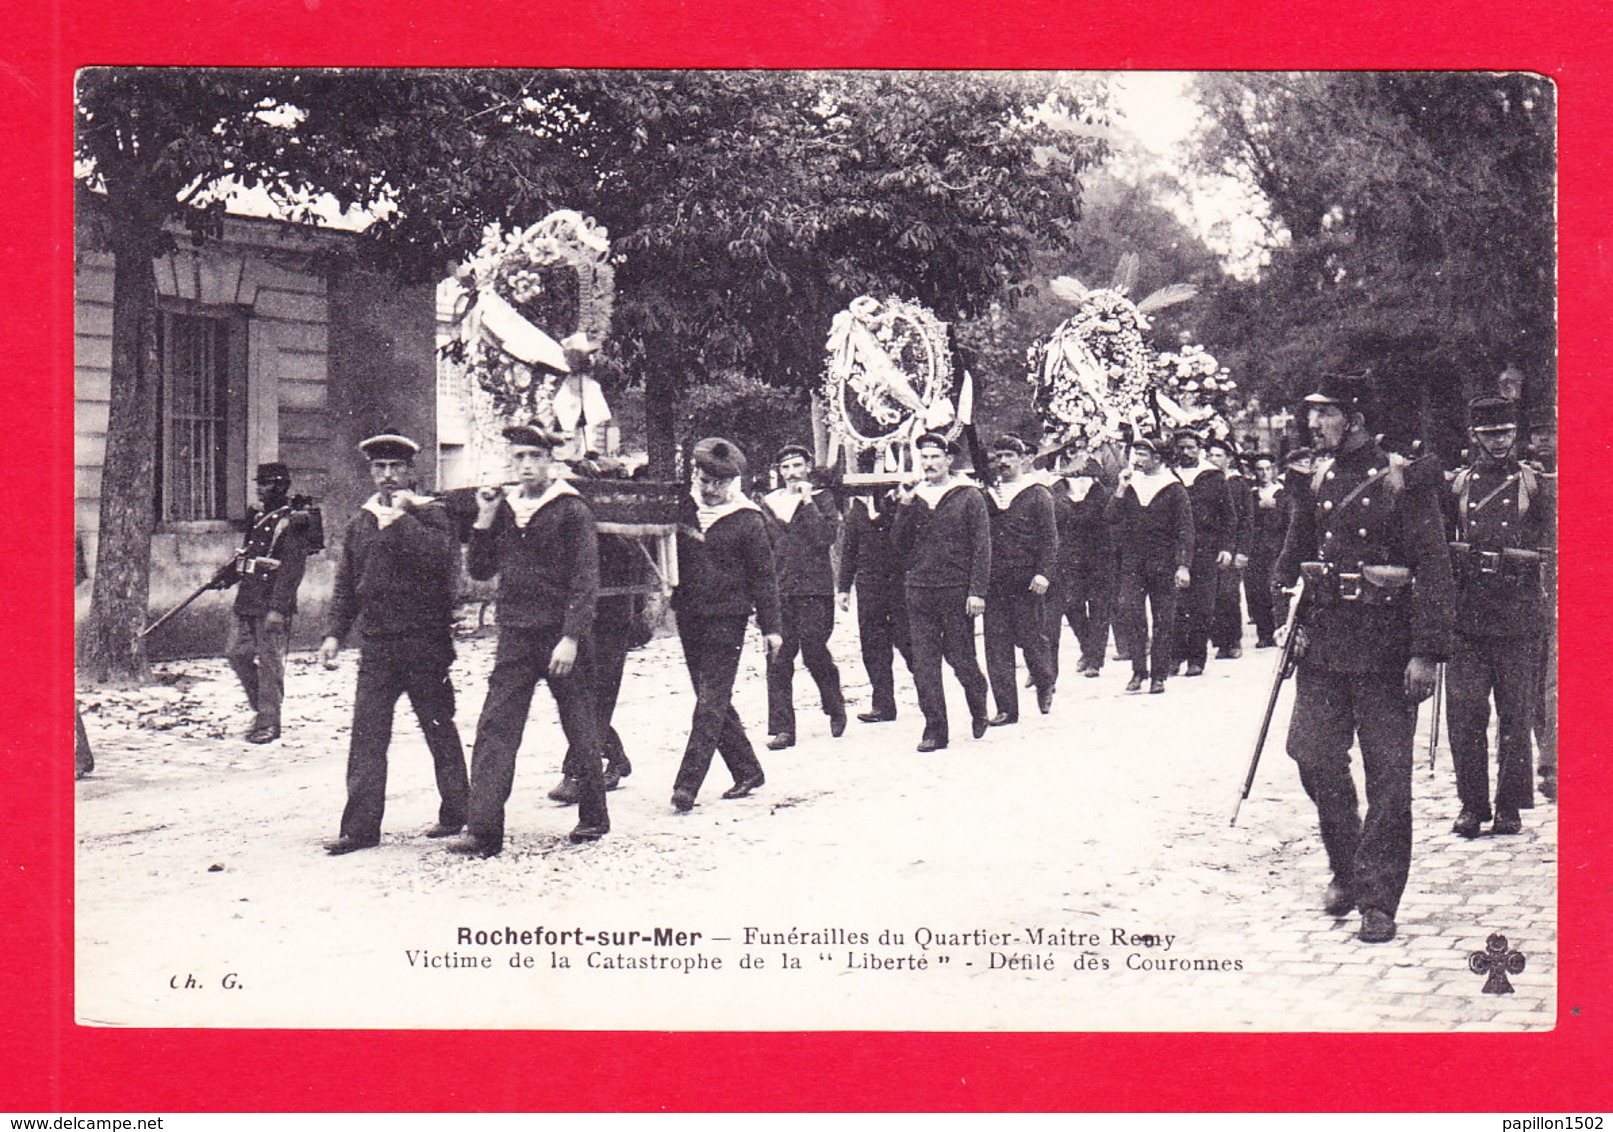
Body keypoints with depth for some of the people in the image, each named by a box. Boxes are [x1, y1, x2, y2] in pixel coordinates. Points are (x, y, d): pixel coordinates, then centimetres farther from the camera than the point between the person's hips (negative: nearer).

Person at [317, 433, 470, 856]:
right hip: (376, 644, 4)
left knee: (439, 730, 6)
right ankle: (361, 826, 0)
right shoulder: (360, 522, 14)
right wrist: (334, 633, 9)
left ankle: (456, 811, 20)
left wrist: (399, 520, -19)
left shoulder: (430, 513, 0)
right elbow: (346, 584, 19)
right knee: (366, 735, -2)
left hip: (425, 642, -4)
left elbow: (441, 557, -20)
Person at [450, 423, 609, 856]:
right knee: (494, 728, -5)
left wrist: (571, 638, -17)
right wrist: (485, 523, 0)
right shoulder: (502, 508, 11)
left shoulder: (572, 510, -5)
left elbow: (585, 580, -10)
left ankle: (593, 817, 22)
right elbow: (480, 570, 12)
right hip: (515, 637, 4)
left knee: (581, 730, 7)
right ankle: (484, 830, -7)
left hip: (562, 635, -4)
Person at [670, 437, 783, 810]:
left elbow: (763, 576, -1)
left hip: (727, 619, -5)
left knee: (711, 703, -8)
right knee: (713, 702, 11)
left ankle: (686, 786, -10)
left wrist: (771, 626, -2)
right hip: (689, 617, 5)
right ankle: (746, 771, 24)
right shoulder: (685, 510, 6)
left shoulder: (748, 521, -4)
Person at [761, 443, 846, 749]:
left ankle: (835, 708, 22)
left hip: (814, 590, -2)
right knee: (778, 661, -3)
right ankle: (781, 727, 1)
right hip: (777, 591, 3)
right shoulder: (768, 503, 15)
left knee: (815, 653, -4)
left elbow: (825, 538, -9)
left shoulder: (821, 501, 7)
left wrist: (806, 502, -8)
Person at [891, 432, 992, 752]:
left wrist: (977, 591, -10)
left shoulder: (968, 496, 0)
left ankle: (979, 710, 29)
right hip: (919, 590, 4)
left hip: (956, 590, -4)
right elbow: (900, 545, 9)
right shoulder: (913, 496, 12)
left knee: (960, 658, 2)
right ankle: (934, 729, 5)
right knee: (924, 663, 0)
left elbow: (981, 546, -3)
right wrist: (904, 508, -4)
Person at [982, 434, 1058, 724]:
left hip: (1027, 580, -4)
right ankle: (1006, 708, 5)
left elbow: (1049, 538, -4)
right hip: (994, 581, 4)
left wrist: (1043, 573, -15)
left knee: (1030, 638, 0)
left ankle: (1045, 686, 28)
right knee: (996, 645, 0)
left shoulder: (1037, 494, 1)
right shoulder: (987, 496, 14)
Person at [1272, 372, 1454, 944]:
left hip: (1385, 647, -5)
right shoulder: (1317, 483, 10)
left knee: (1388, 773, 0)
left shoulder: (1405, 481, -7)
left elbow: (1434, 568, -10)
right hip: (1324, 642, 5)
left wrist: (1427, 652, -15)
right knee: (1313, 753, 1)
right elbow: (1293, 559, 22)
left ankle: (1379, 898, 9)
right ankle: (1345, 868, 23)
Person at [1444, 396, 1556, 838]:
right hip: (1467, 613, 1)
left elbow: (1548, 545, 8)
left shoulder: (1536, 484, 6)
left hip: (1519, 615, -1)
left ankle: (1510, 806, 12)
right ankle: (1472, 803, 10)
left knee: (1515, 715, 3)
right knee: (1464, 712, 0)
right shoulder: (1457, 485, 10)